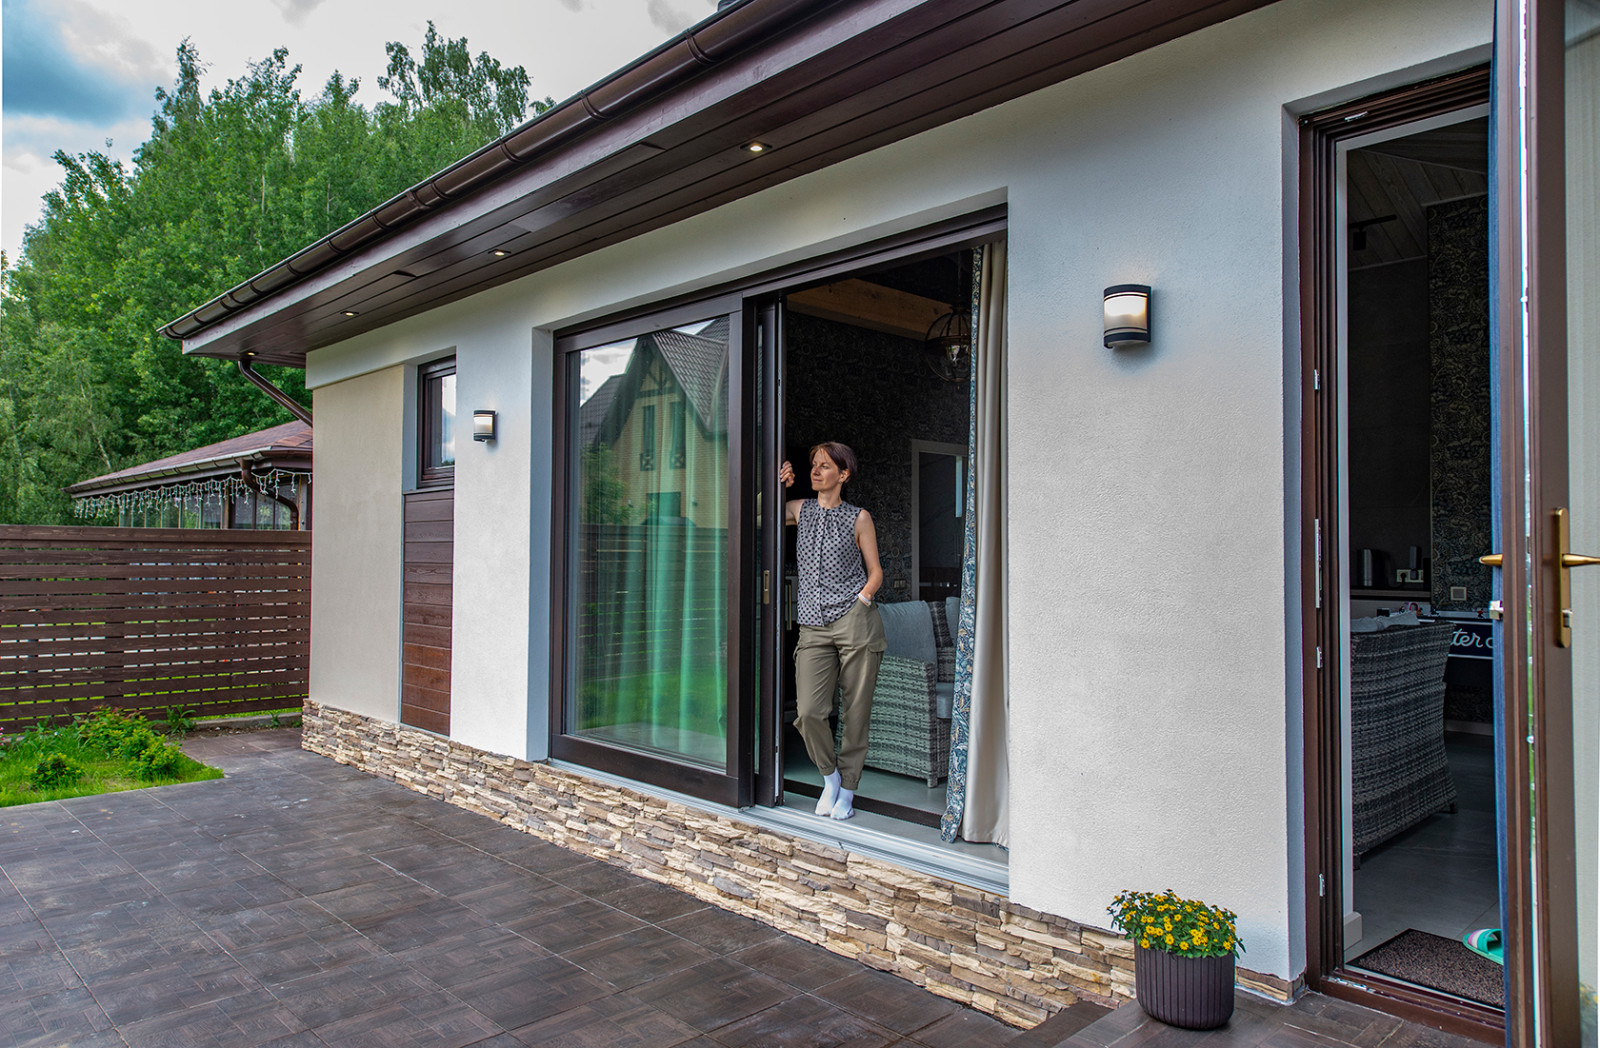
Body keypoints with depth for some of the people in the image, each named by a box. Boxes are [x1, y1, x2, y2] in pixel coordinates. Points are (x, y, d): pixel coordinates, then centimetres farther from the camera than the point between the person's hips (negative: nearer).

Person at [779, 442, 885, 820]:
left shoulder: (858, 518, 8)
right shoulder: (800, 509, 14)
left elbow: (875, 572, 10)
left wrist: (861, 600, -6)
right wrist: (776, 485, 9)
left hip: (856, 622, -2)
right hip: (814, 628, 2)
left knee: (855, 713, 0)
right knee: (809, 711, -12)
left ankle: (847, 791, 17)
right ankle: (829, 777, 14)